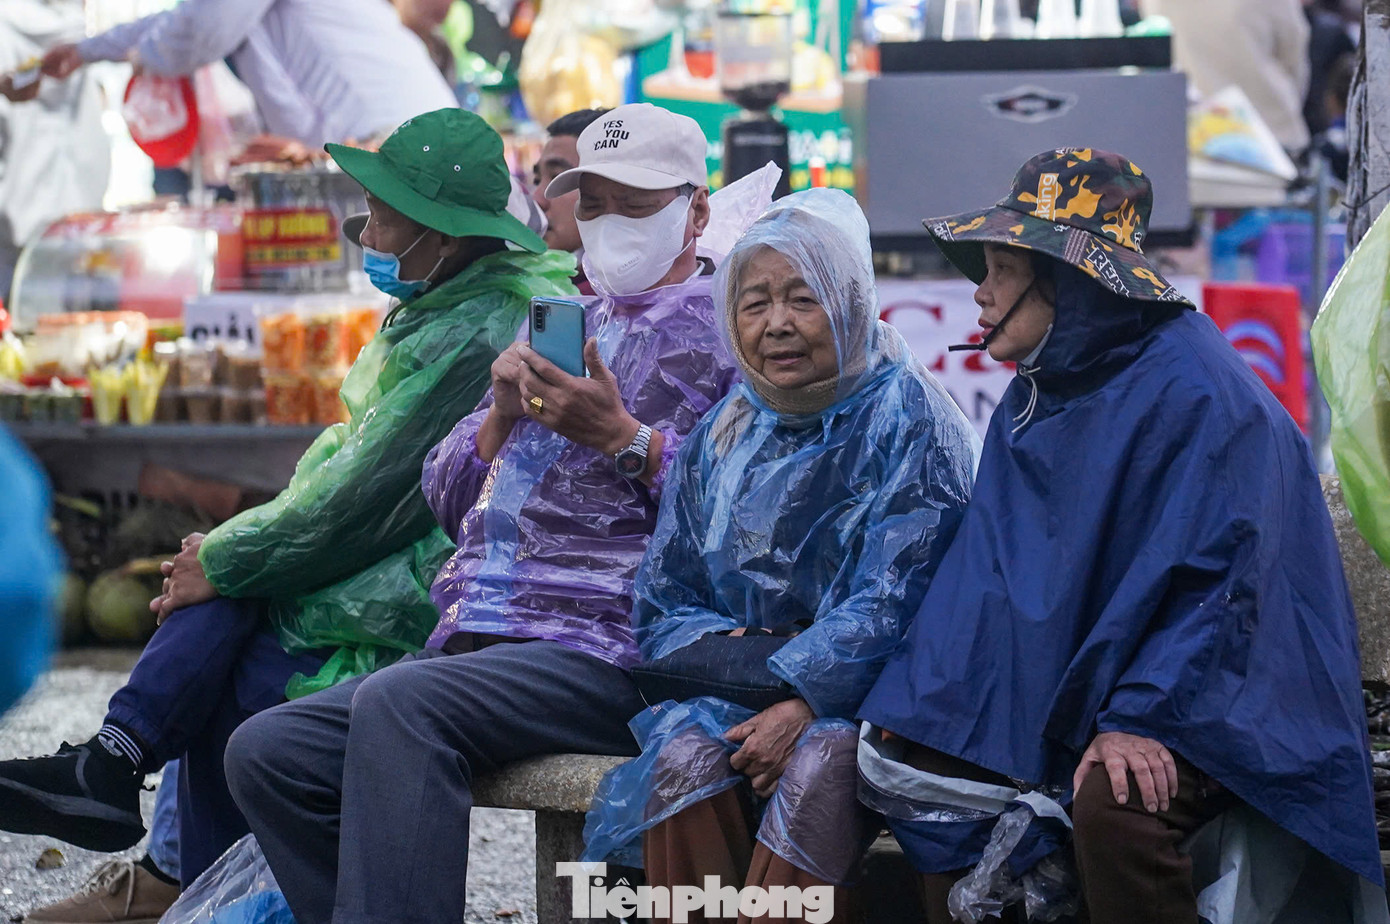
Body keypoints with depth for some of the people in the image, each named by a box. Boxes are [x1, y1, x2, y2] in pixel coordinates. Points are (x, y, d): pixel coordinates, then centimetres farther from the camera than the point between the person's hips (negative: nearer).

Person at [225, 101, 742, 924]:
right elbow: (446, 500, 23)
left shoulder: (727, 330, 5)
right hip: (474, 642, 8)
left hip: (600, 654, -8)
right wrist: (502, 414, 5)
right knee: (266, 750, -9)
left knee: (399, 704, -33)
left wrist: (623, 439, -17)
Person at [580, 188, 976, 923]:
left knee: (815, 767, -37)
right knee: (684, 757, -30)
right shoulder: (720, 436, 14)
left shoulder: (910, 421, -2)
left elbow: (893, 601, -13)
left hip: (869, 696, -4)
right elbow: (660, 604, 13)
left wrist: (803, 699, -26)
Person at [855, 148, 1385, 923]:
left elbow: (1212, 578, -21)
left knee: (1111, 804, -34)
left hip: (1211, 706, -8)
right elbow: (987, 569, 9)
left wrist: (1142, 720, -29)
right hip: (1060, 692, 8)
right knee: (915, 757, -6)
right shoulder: (1032, 403, 10)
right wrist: (921, 703, -3)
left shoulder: (1196, 391, -16)